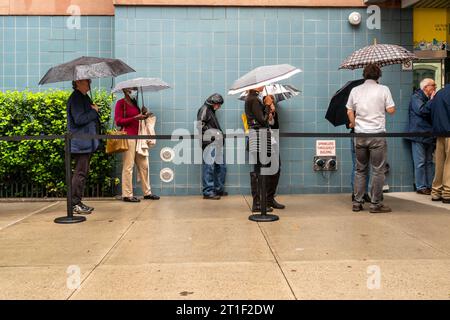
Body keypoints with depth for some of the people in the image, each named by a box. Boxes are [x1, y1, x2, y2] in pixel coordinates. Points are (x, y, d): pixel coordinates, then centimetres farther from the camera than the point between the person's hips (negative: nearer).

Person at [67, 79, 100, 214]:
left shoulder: (84, 97, 18)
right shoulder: (76, 98, -13)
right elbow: (79, 119, -22)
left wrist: (94, 110, 10)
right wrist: (94, 111, -12)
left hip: (86, 143, 10)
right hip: (80, 143, -10)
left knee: (83, 172, 13)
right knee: (80, 173, -7)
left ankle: (77, 202, 20)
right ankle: (75, 204, 0)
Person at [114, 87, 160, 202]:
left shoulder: (135, 103, 19)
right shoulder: (121, 103, -2)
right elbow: (118, 121, -9)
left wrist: (144, 115, 4)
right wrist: (135, 118, -16)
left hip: (139, 136, 8)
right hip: (128, 136, -7)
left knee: (144, 165, 8)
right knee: (128, 166, -6)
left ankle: (147, 192, 15)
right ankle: (127, 194, 0)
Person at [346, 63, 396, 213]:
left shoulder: (355, 90, 7)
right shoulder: (383, 89, -2)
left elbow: (349, 112, 10)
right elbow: (391, 110, -3)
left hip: (360, 134, 4)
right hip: (377, 134, -3)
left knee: (360, 170, 11)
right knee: (378, 170, 3)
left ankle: (357, 202, 13)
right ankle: (376, 204, 6)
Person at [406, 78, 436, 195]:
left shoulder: (430, 99, 18)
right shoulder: (416, 97, -4)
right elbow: (421, 111, -19)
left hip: (429, 135, 8)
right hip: (419, 134, -8)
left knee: (430, 162, 8)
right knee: (420, 162, -4)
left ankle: (430, 186, 14)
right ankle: (421, 187, 1)